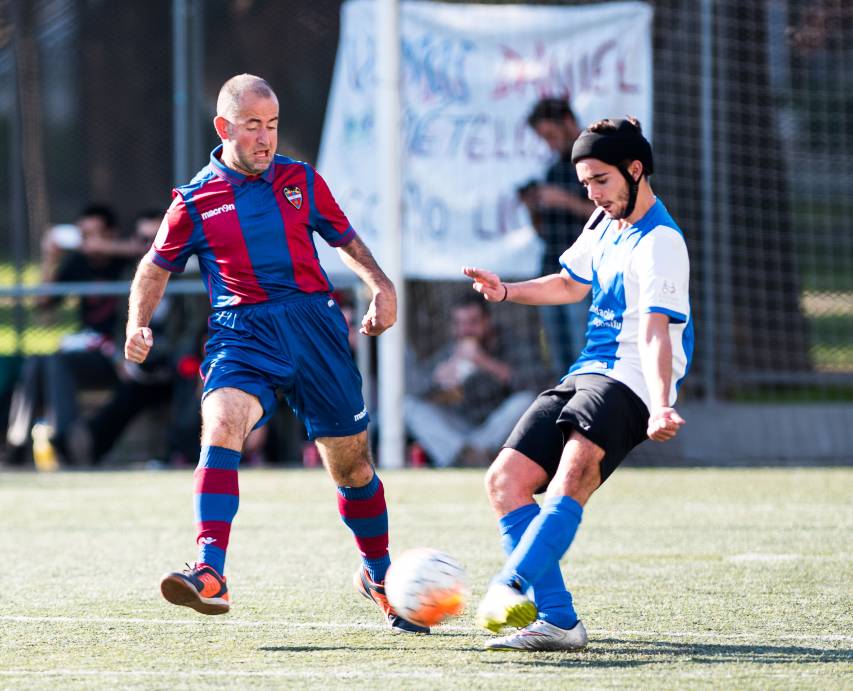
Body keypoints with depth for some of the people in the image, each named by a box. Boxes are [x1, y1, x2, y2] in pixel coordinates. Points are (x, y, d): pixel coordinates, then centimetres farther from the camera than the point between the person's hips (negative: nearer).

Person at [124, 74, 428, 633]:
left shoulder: (302, 181, 11)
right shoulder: (195, 200, 6)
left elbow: (346, 239, 22)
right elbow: (157, 267, 17)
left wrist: (381, 286, 5)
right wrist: (138, 325, 2)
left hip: (314, 323, 2)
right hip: (242, 333, -2)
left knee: (351, 462, 9)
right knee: (221, 427, -30)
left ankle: (379, 576, 33)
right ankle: (211, 577, -40)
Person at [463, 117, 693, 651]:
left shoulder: (660, 244, -14)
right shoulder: (605, 224, 15)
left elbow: (656, 333, -26)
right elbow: (572, 283, 33)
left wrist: (660, 407, -41)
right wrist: (507, 291, 16)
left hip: (629, 384, -9)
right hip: (586, 375, 10)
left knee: (574, 472, -33)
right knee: (506, 478, -4)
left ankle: (510, 591, -51)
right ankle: (558, 621, -10)